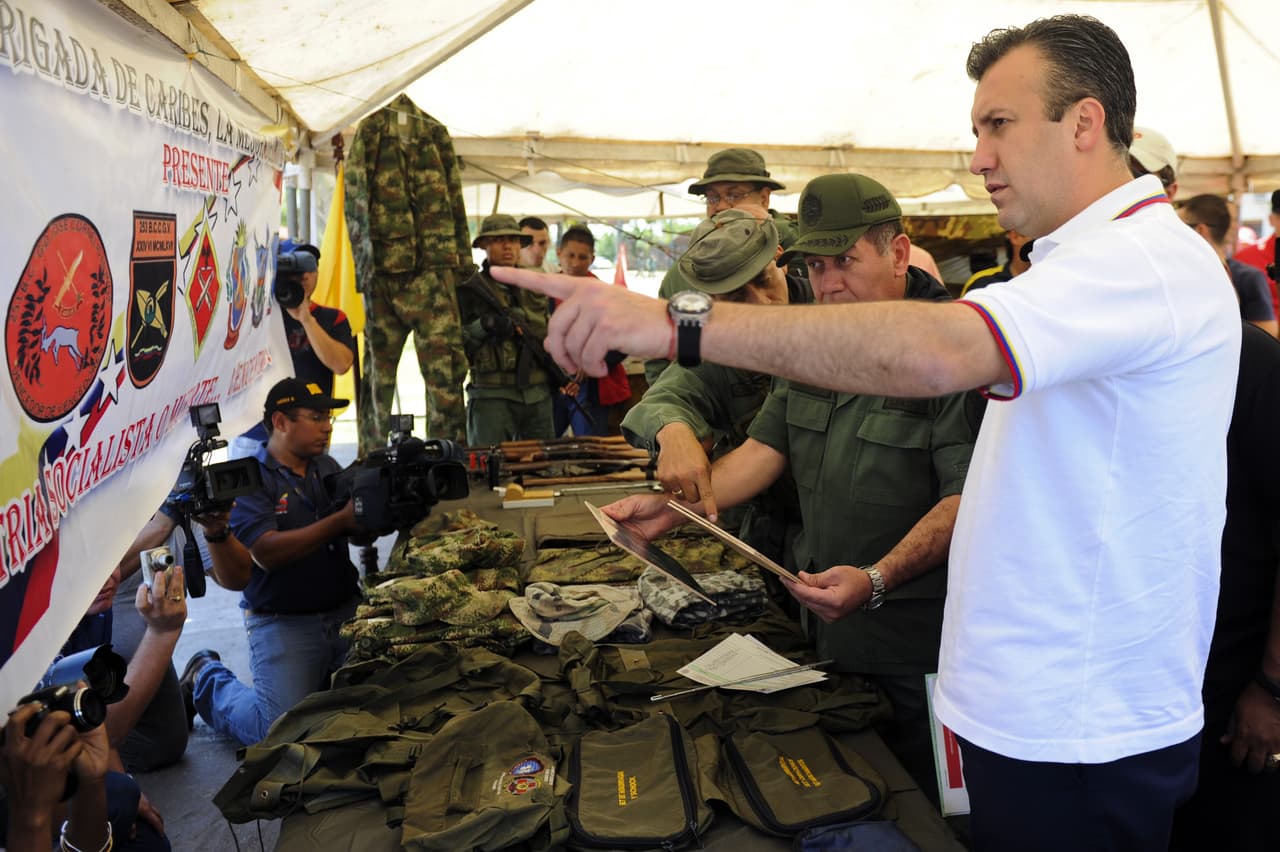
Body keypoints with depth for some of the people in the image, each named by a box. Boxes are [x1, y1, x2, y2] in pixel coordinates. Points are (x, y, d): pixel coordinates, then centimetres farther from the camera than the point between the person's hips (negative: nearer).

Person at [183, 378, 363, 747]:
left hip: (345, 613, 6)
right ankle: (208, 681, 18)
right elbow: (267, 553, -21)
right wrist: (341, 521, -26)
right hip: (283, 623, -5)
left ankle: (316, 683, 25)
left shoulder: (327, 468, 10)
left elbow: (359, 533, 8)